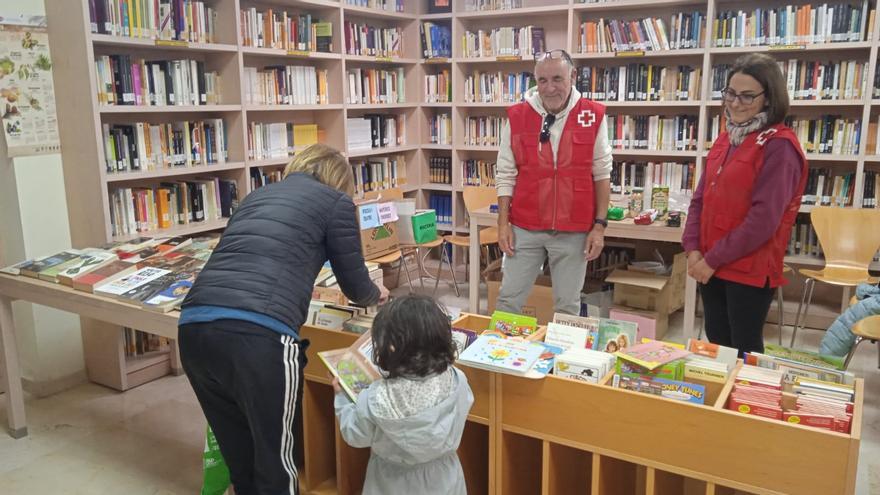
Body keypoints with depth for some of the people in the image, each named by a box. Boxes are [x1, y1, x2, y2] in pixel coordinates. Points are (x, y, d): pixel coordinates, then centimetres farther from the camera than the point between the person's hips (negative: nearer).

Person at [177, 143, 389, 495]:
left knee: (240, 459, 22)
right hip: (257, 335, -6)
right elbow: (354, 286, 19)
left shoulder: (257, 195, 29)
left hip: (194, 328, 6)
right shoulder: (336, 201, 13)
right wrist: (376, 293, 42)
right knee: (275, 463, 12)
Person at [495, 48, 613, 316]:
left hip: (574, 230, 0)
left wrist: (599, 225, -2)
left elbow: (602, 174, 2)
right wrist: (503, 223, -2)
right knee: (509, 298, 7)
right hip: (525, 228, 1)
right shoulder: (516, 116, -1)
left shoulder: (594, 116, -3)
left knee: (568, 305, 11)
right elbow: (506, 175, 3)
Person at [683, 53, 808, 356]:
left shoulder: (779, 146, -12)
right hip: (711, 266, 7)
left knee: (744, 351, 5)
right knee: (716, 345, 17)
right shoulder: (726, 140, 12)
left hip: (750, 270, -7)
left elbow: (764, 218, -19)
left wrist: (713, 259, -14)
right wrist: (693, 249, -4)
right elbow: (701, 198, 10)